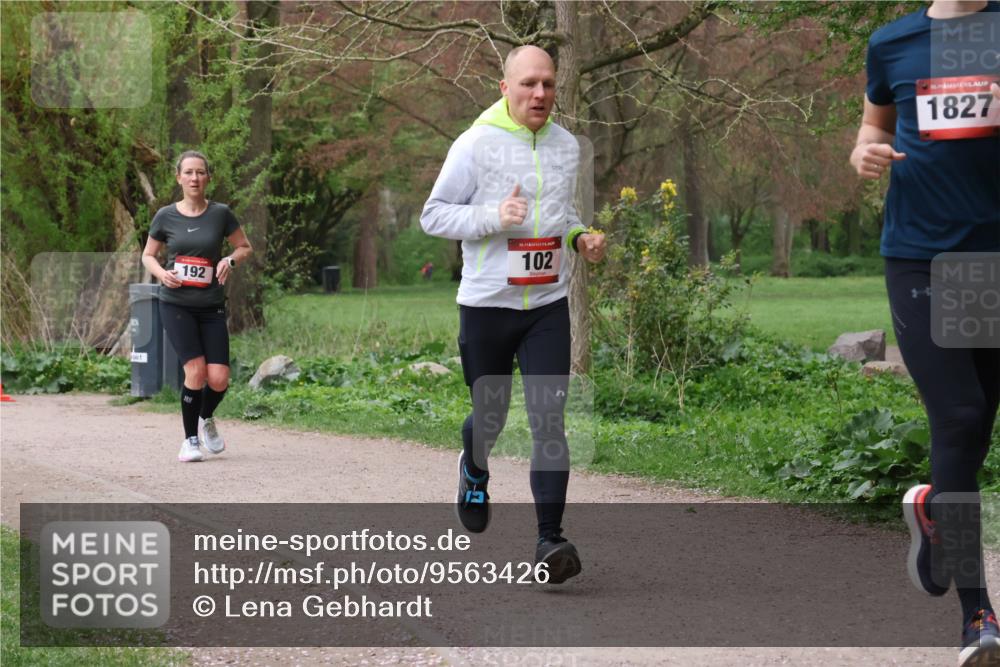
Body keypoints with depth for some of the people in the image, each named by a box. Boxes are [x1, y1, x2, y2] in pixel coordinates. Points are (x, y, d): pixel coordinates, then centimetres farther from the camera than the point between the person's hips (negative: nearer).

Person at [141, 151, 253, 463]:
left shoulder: (220, 214, 0)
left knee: (218, 379, -6)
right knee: (196, 370, -15)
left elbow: (245, 247, 12)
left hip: (211, 306, 1)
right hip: (176, 305, -1)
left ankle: (206, 419, 28)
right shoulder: (166, 217, 0)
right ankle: (190, 439, 3)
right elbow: (147, 255, 12)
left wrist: (230, 260, -10)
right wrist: (161, 273, -9)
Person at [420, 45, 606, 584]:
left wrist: (580, 237, 1)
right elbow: (433, 215, -5)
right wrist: (494, 218, -20)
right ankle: (474, 471, 47)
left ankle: (550, 539, -9)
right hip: (486, 304, -2)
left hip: (549, 305, 3)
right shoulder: (476, 144, -8)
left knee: (549, 421, -9)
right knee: (490, 416, 11)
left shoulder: (566, 146, 7)